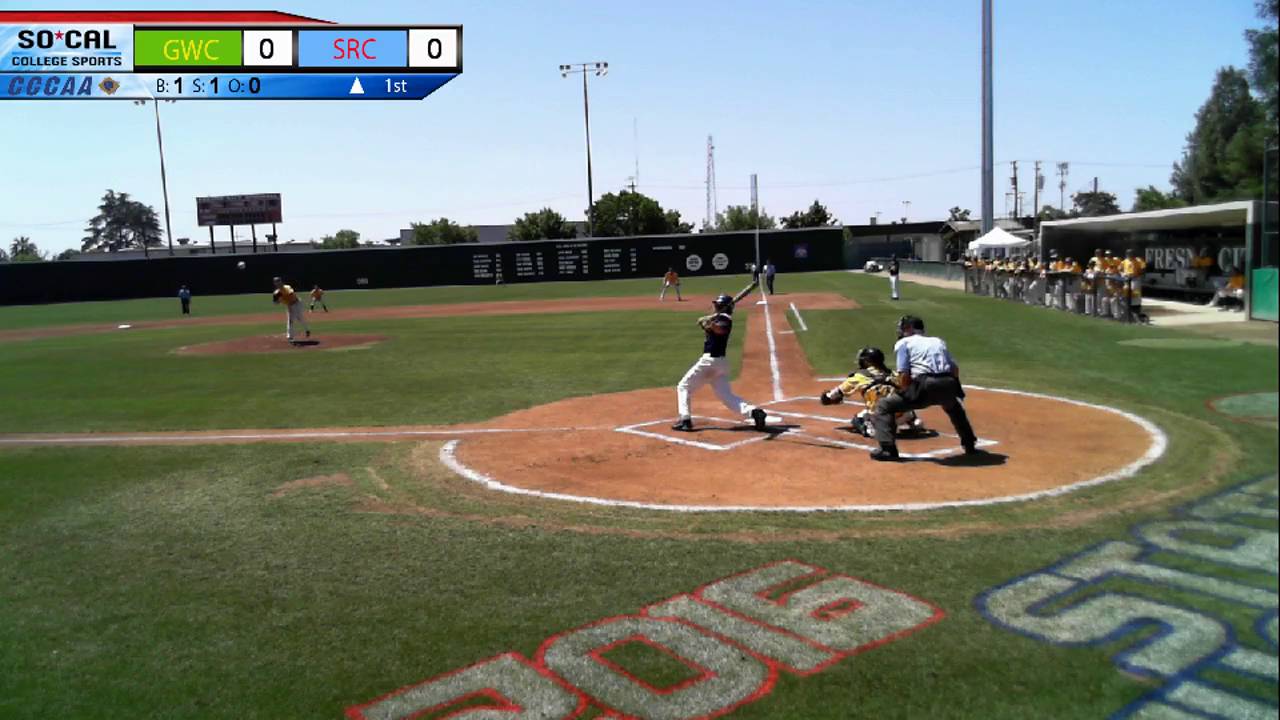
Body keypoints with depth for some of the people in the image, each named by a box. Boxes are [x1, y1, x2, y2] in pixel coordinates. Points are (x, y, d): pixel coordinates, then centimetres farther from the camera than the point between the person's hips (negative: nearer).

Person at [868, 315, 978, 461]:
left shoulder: (903, 343, 14)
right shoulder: (939, 341, 29)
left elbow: (904, 376, 1)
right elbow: (955, 369, 18)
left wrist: (907, 397, 12)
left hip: (924, 385, -6)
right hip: (948, 385, 6)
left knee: (883, 406, 8)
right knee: (954, 407, 41)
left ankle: (888, 449, -7)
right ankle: (969, 444, 41)